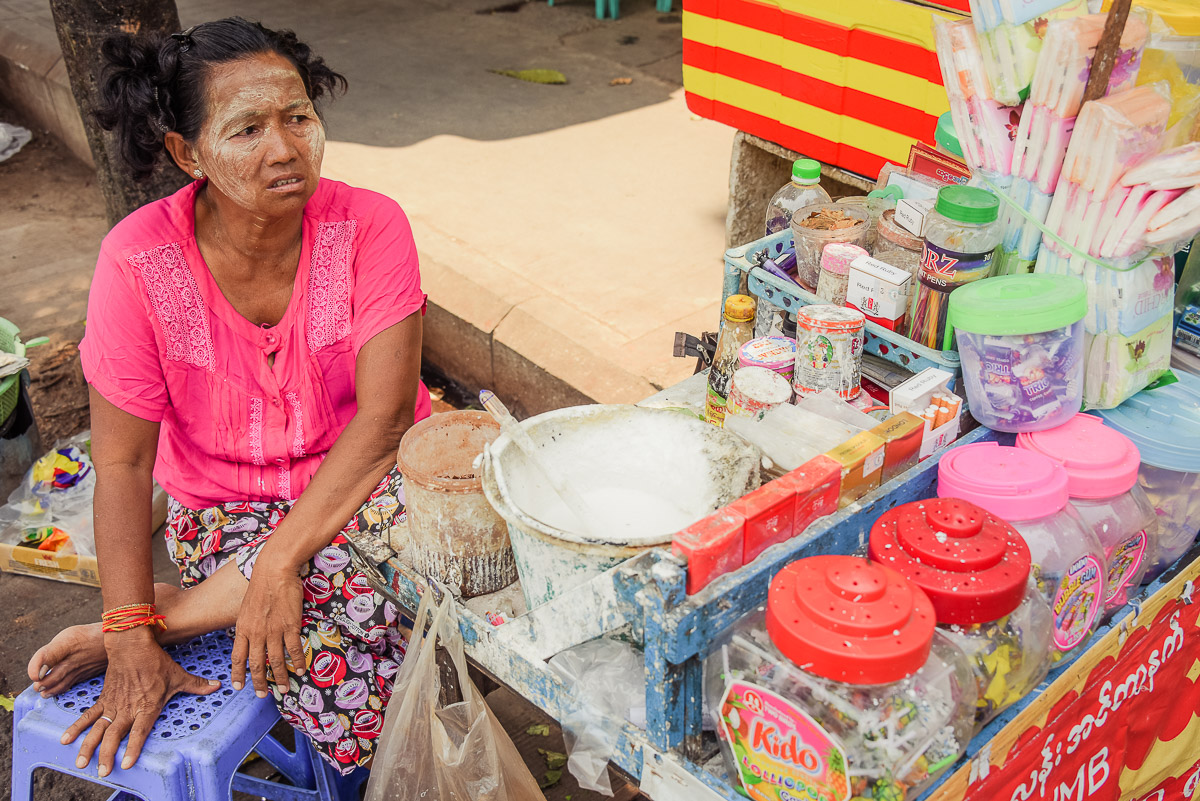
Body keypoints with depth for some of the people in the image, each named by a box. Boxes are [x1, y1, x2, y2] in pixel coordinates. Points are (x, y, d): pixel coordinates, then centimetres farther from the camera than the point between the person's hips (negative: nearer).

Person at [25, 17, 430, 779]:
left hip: (364, 479, 2)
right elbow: (123, 462, -13)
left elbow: (385, 414, -22)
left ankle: (180, 611, -14)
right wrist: (131, 639, -19)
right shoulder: (140, 260, -17)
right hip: (227, 507, -2)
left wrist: (280, 560, -30)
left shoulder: (369, 226, -16)